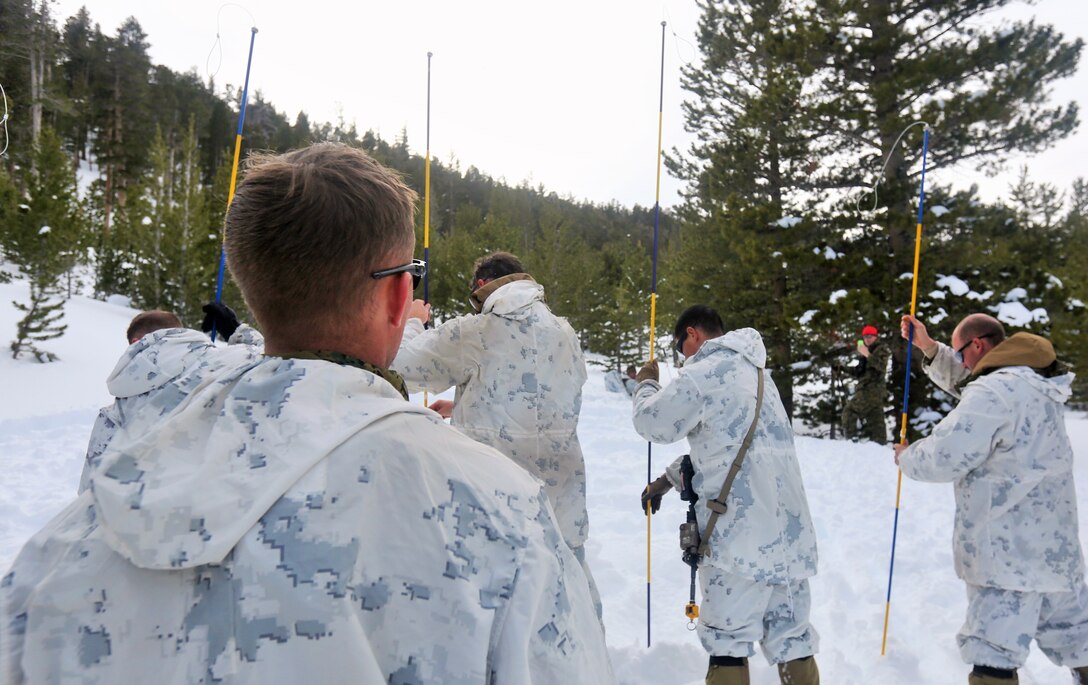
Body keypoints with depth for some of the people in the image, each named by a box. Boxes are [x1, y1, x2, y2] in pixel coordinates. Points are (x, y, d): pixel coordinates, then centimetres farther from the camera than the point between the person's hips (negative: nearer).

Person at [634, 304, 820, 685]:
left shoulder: (704, 373, -8)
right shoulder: (755, 371, 21)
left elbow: (653, 423, -2)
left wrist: (646, 384, 17)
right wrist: (667, 479, 28)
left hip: (739, 527, -8)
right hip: (786, 526, 8)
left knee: (728, 636, 1)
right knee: (791, 636, 12)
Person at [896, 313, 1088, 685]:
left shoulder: (993, 391, -19)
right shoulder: (1036, 383, 12)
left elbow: (945, 457, -22)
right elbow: (965, 383, 27)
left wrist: (907, 457, -2)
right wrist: (929, 348, 19)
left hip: (1009, 549, -10)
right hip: (1053, 542, 10)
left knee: (992, 655, -7)